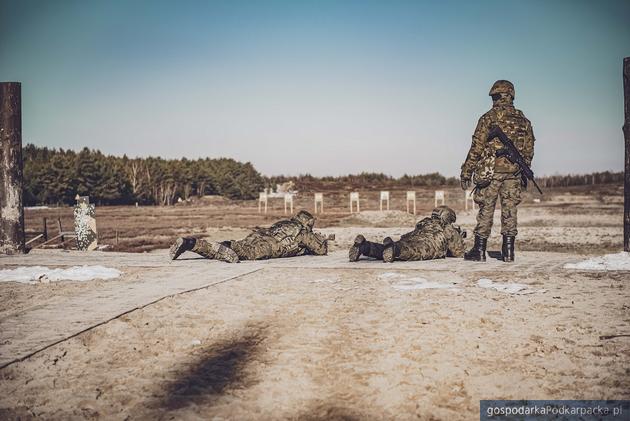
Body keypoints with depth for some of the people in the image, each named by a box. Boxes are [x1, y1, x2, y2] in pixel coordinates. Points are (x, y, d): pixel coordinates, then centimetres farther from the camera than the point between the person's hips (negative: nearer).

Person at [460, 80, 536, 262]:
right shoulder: (523, 120, 10)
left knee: (486, 210, 2)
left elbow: (477, 148, -8)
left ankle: (479, 251, 6)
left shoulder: (489, 118, -5)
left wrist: (466, 172, -3)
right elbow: (529, 150, 12)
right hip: (514, 172, 4)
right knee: (510, 210, 7)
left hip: (491, 171, -4)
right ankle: (508, 252, 9)